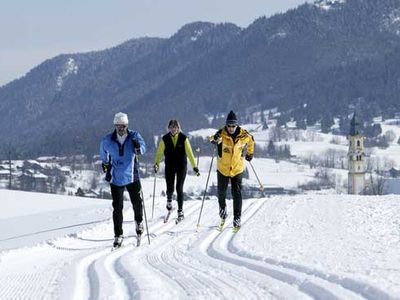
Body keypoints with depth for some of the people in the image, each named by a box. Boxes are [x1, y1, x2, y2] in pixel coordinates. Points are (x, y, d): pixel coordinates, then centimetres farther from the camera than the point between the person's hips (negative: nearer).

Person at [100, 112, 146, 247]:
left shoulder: (134, 136, -9)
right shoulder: (107, 141, -7)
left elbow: (142, 149, -24)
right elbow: (103, 151, 15)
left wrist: (138, 147, -46)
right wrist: (105, 163, 29)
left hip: (132, 176, 0)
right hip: (116, 178, 0)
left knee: (137, 202, 10)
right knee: (117, 208, -1)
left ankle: (139, 221, 40)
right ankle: (118, 235, 4)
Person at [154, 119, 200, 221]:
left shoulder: (183, 138, -5)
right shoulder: (165, 139, -3)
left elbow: (189, 153, -7)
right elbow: (159, 152, -5)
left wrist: (194, 166, -12)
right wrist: (156, 164, -20)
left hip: (181, 166, -1)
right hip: (169, 167, 1)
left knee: (179, 188, -5)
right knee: (170, 188, 0)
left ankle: (180, 211, 4)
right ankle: (169, 199, 36)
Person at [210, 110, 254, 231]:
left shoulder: (244, 135, -9)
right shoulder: (222, 134, -15)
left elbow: (250, 141, 13)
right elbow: (214, 139, -34)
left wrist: (250, 153, 21)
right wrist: (215, 139, -57)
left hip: (237, 169, 0)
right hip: (223, 168, 0)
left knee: (237, 194, -5)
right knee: (221, 192, 14)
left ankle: (237, 218, 1)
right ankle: (222, 209, 41)